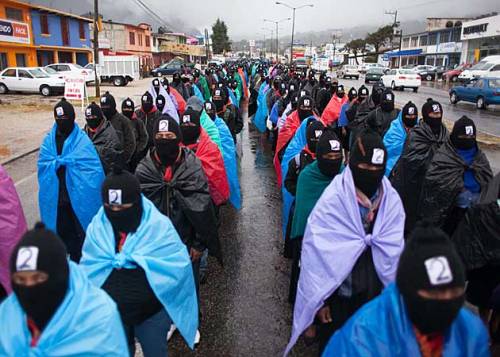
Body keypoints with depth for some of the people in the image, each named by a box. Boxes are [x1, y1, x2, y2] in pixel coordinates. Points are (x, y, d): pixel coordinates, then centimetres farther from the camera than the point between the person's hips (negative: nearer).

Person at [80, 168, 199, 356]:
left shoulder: (158, 225, -19)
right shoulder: (97, 227, -8)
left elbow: (179, 265, -19)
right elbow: (87, 270, -5)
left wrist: (141, 262, -20)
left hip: (151, 312, -2)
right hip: (110, 313, 3)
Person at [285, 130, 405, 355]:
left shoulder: (391, 199, -8)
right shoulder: (332, 200, -20)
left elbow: (394, 250, -3)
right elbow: (317, 250, -15)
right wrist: (318, 298, -9)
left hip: (375, 294, 3)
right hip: (338, 293, -3)